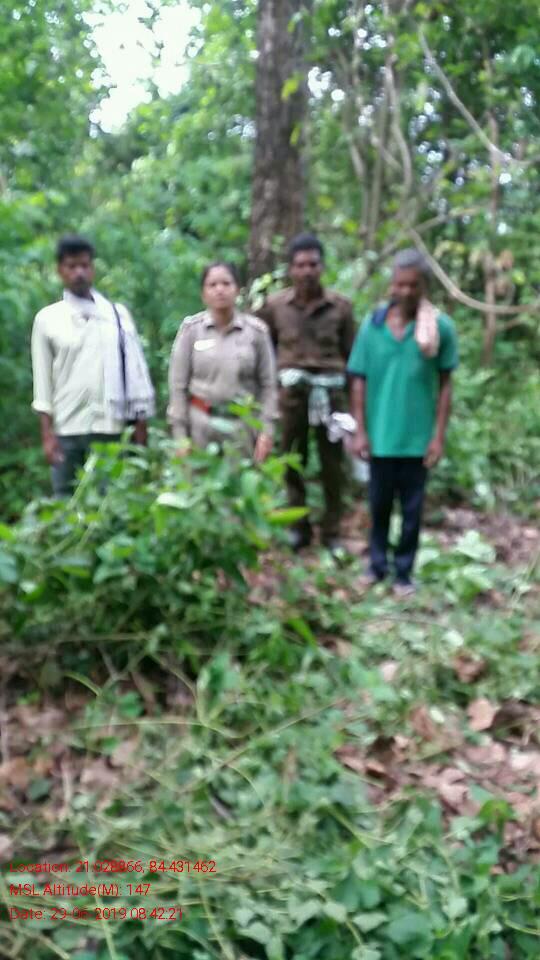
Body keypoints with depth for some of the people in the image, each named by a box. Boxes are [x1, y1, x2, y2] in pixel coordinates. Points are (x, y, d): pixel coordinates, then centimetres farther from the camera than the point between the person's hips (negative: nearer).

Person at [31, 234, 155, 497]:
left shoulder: (117, 314, 5)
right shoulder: (47, 318, 5)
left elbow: (136, 369, 6)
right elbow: (43, 378, 4)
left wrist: (140, 424, 2)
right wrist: (47, 434, -2)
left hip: (110, 426, 0)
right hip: (65, 428, 0)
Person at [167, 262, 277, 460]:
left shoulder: (256, 330, 1)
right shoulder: (191, 328, 0)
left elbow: (268, 384, 3)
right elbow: (178, 384, 1)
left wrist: (267, 430, -3)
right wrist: (180, 434, -2)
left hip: (243, 425, 0)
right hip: (201, 423, 0)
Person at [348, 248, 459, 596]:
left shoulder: (441, 327, -7)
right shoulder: (372, 324, -3)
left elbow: (445, 385, -1)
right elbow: (359, 381, 1)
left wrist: (439, 435, -4)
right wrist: (360, 431, -2)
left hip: (418, 437, -1)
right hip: (380, 435, 1)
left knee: (412, 508, 10)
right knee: (379, 504, 14)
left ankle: (404, 571, 24)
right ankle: (378, 564, 31)